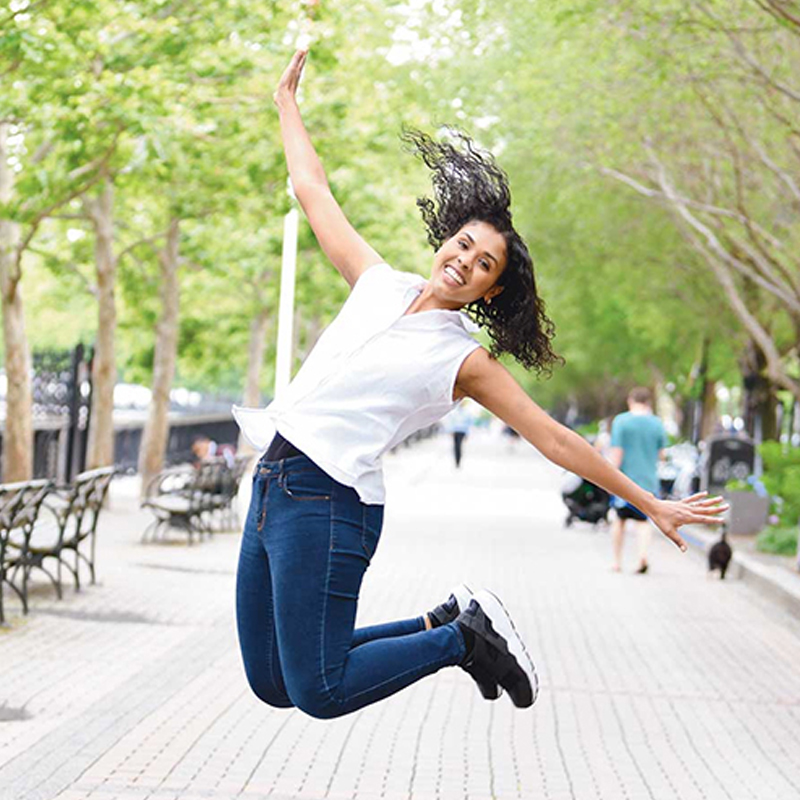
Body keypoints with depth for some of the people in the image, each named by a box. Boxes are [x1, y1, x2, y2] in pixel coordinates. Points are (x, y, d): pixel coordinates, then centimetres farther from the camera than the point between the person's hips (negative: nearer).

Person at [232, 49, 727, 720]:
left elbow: (555, 439, 2)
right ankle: (441, 623, 21)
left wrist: (653, 506, 1)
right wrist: (287, 103, 28)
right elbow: (314, 192, 23)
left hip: (325, 502, -6)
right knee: (271, 684, 9)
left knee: (319, 692, -13)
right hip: (272, 487, 6)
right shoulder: (379, 284, 13)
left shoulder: (465, 361, 0)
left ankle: (463, 639, 7)